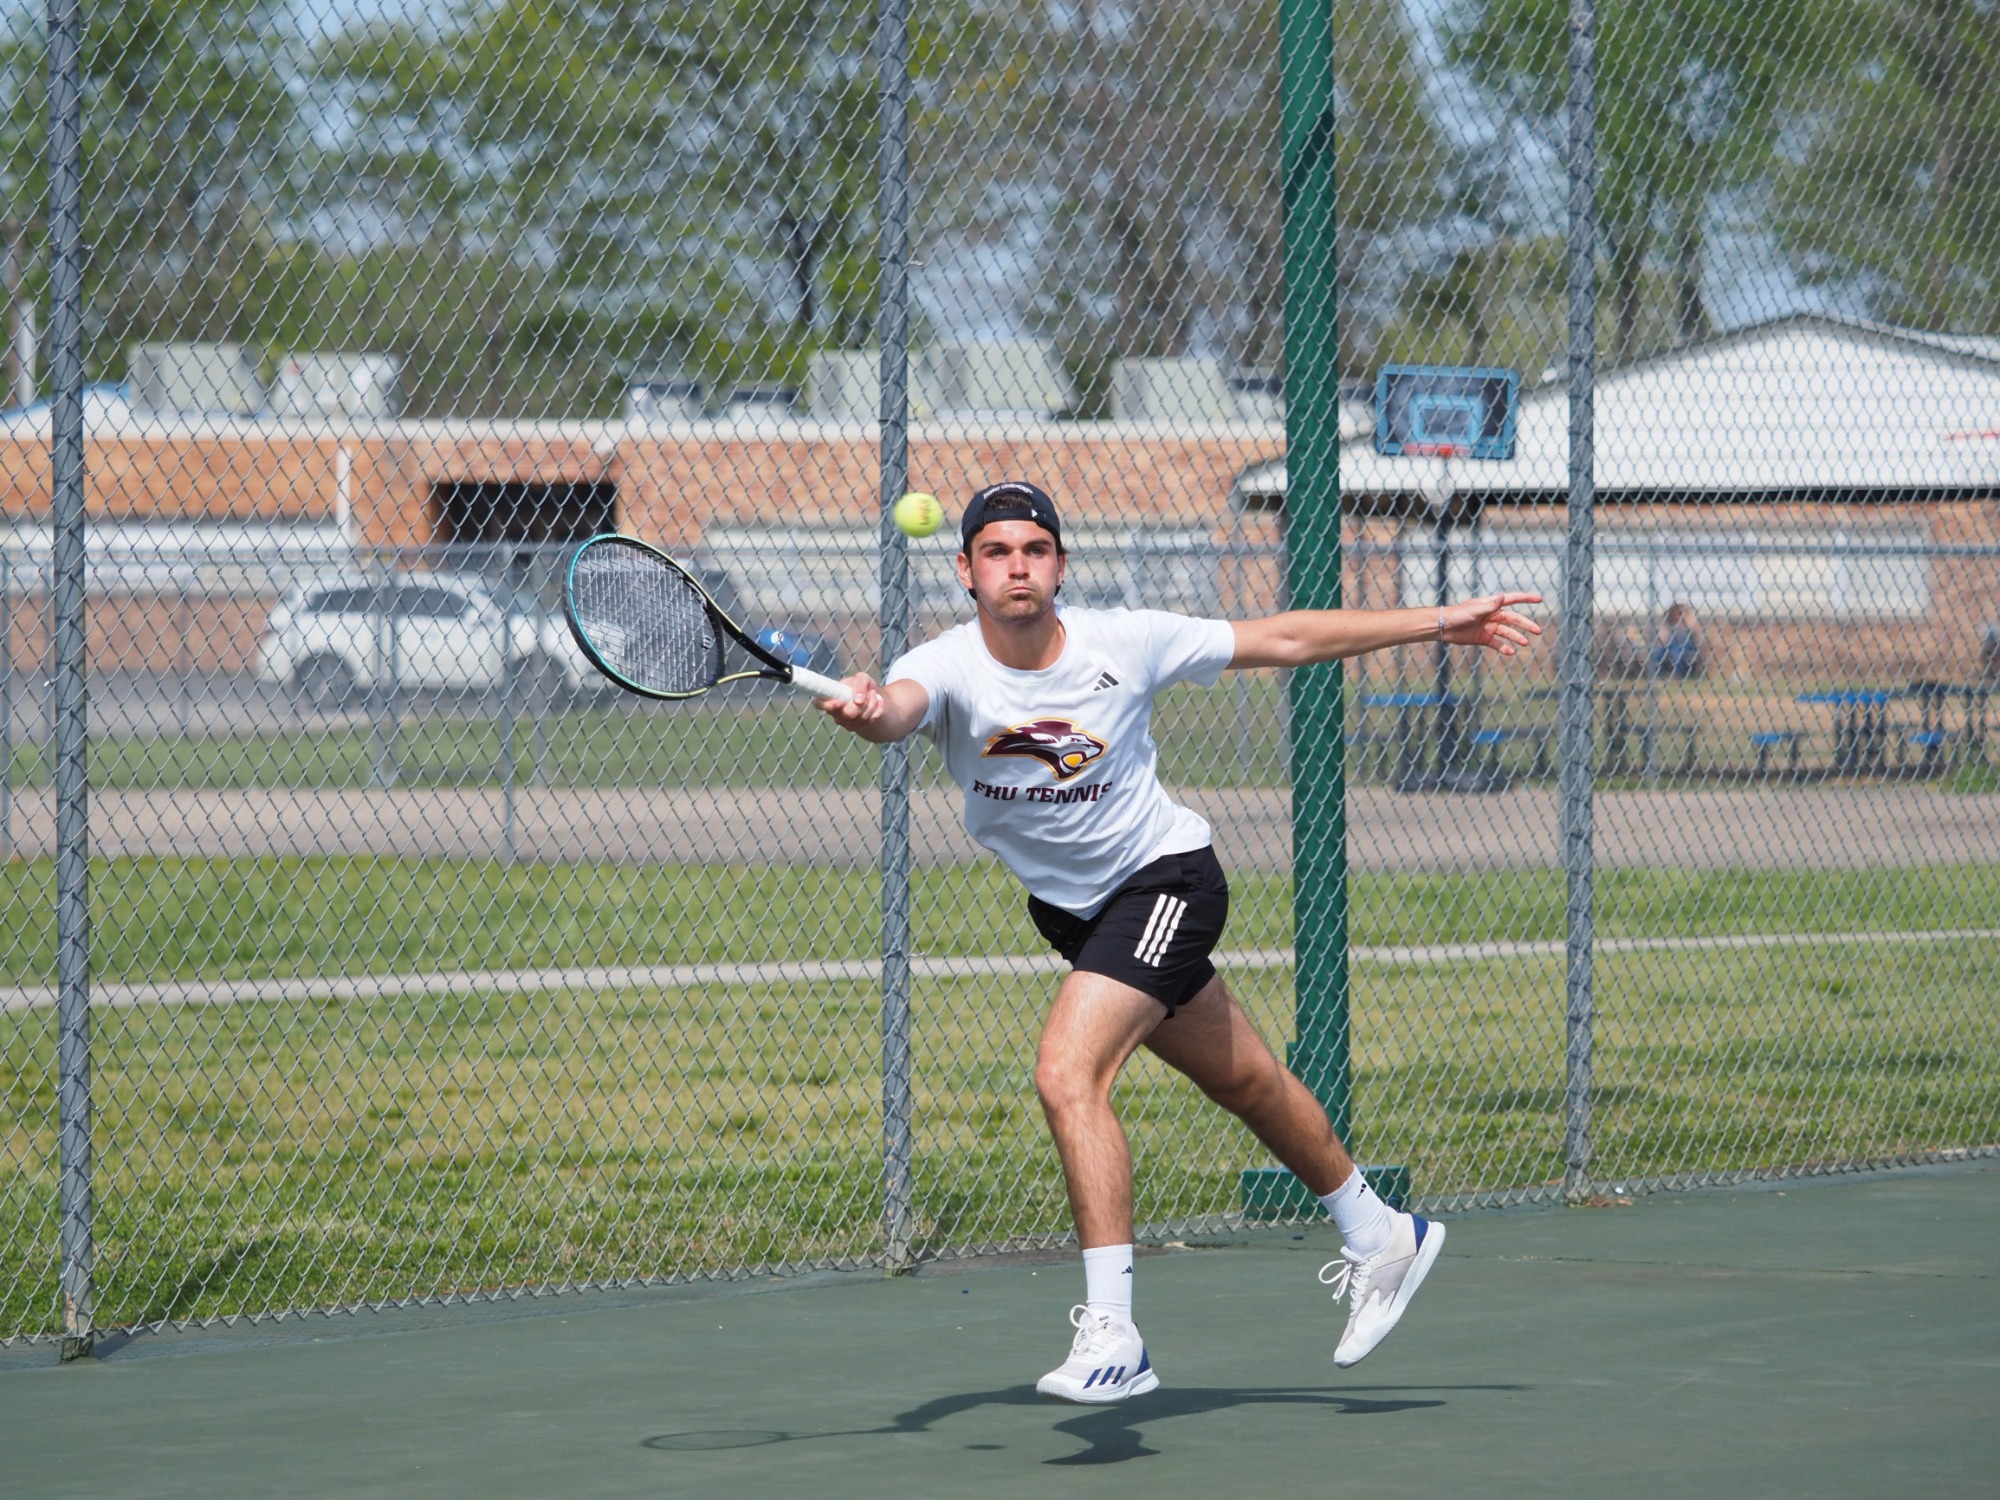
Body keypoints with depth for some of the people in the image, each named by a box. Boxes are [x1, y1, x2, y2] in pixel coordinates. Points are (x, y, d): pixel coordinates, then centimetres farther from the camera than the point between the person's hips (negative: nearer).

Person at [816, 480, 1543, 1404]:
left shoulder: (1125, 644, -18)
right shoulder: (947, 669, -18)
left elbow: (1285, 640, -7)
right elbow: (901, 705, -44)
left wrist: (1442, 624, -4)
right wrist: (870, 712, -70)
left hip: (1164, 877, -4)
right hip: (1066, 905, 4)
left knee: (1067, 1074, -24)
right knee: (1244, 1084, 20)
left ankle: (1111, 1336, -24)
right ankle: (1379, 1240, 43)